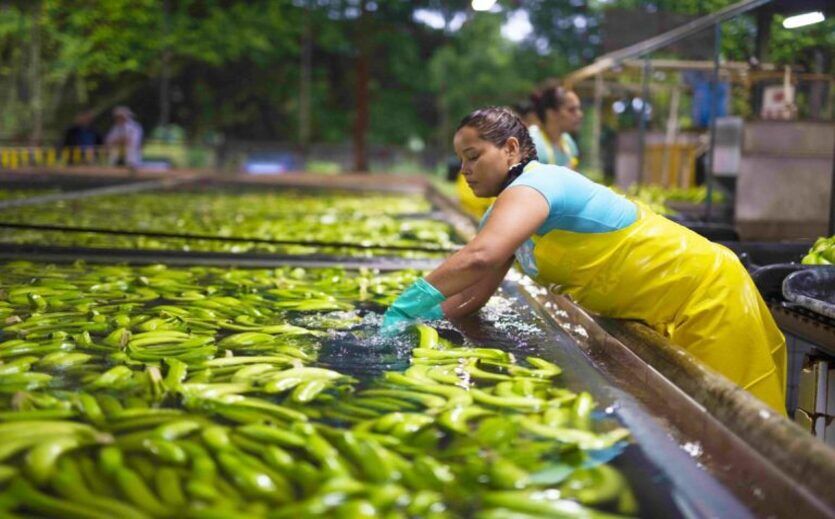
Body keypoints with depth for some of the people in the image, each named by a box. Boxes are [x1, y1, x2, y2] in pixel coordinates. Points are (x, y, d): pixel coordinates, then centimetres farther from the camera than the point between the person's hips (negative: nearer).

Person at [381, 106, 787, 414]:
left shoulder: (533, 186, -23)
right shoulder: (505, 211, 8)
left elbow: (479, 257, -41)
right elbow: (473, 294, 9)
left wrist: (407, 306, -34)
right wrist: (418, 320, -5)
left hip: (703, 295, -9)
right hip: (664, 313, 10)